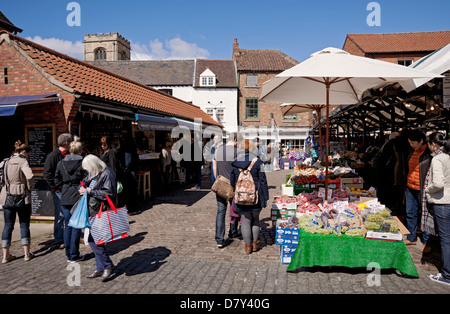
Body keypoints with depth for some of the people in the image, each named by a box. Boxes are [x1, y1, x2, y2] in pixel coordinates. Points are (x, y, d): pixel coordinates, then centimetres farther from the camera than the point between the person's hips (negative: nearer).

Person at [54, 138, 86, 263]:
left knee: (67, 226, 12)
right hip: (78, 197, -4)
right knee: (77, 226, 3)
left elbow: (57, 180, 9)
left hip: (65, 198, 4)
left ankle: (68, 254, 20)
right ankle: (74, 255, 8)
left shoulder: (61, 163, 5)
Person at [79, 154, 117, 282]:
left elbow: (109, 194, -22)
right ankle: (101, 268, 23)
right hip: (94, 211, 9)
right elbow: (85, 181, 25)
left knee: (92, 239, -10)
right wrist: (83, 188, 1)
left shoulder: (107, 174, -16)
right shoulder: (93, 174, 11)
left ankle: (108, 265, 5)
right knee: (94, 238, 12)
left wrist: (90, 192, -20)